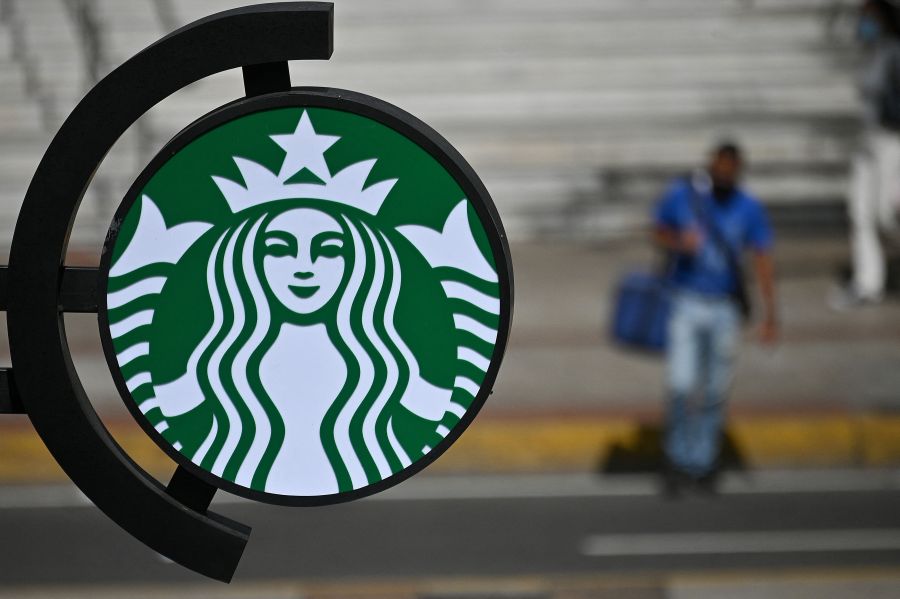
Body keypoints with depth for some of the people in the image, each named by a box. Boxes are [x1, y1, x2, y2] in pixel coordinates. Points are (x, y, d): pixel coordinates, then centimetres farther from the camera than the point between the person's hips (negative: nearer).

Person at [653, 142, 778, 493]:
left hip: (725, 306, 1)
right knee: (682, 384, -10)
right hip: (686, 302, -1)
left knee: (715, 391, 6)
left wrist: (769, 314, -9)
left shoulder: (749, 209, -4)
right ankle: (677, 457, 9)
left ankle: (703, 463, 20)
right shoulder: (680, 196, -5)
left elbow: (763, 261, -3)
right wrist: (679, 243, -17)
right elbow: (659, 233, 7)